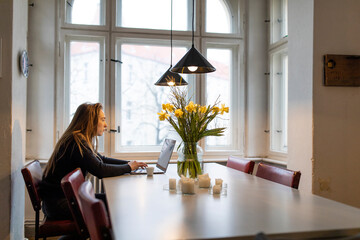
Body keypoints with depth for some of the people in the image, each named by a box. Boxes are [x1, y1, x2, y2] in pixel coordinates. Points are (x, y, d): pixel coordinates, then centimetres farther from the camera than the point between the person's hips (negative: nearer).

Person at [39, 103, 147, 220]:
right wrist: (128, 167, -12)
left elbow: (102, 159, 19)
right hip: (58, 203, -9)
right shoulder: (76, 142, -21)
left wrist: (129, 163, 7)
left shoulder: (80, 140, 10)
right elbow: (100, 170, -26)